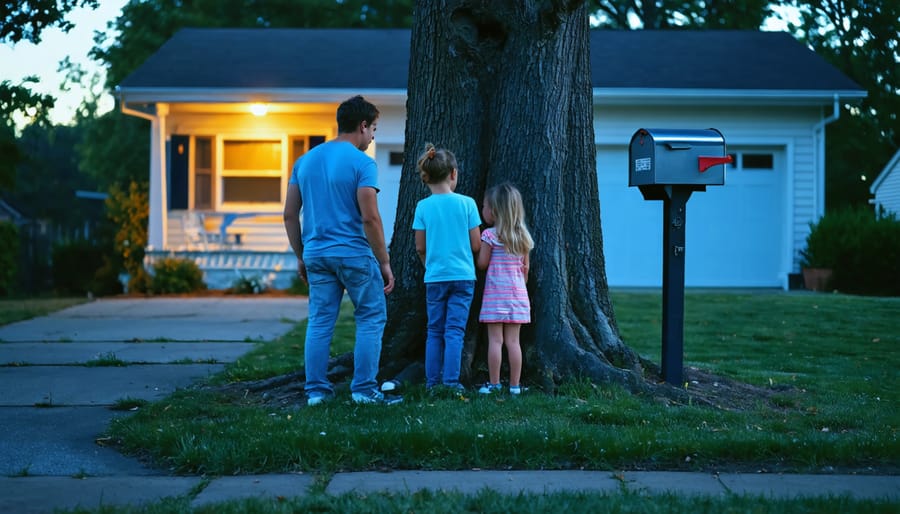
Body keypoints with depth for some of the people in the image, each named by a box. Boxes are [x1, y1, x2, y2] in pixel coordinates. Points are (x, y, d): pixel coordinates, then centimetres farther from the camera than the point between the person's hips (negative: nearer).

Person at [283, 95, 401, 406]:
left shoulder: (305, 161, 10)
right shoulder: (361, 163, -10)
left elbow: (290, 215, 11)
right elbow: (370, 218, -15)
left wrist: (301, 257, 18)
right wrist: (384, 262, -8)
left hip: (316, 255, 6)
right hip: (354, 254, -6)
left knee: (319, 322, 9)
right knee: (371, 319, 5)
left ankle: (316, 391, 10)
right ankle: (364, 389, 4)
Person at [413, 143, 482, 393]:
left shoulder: (423, 207, -3)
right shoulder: (466, 203, -5)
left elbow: (420, 247, 1)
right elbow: (476, 245, -3)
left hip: (434, 277, 1)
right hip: (463, 276, -1)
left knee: (435, 331, 11)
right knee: (455, 331, 1)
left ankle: (432, 381, 12)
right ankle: (451, 381, -4)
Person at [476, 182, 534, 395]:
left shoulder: (489, 235, -8)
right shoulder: (522, 237, 9)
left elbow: (482, 263, -7)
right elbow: (525, 268, 12)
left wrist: (480, 248, 11)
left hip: (495, 294, -5)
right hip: (517, 294, 5)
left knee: (495, 340, -3)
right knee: (513, 341, 5)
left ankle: (494, 384, -3)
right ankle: (514, 385, 5)